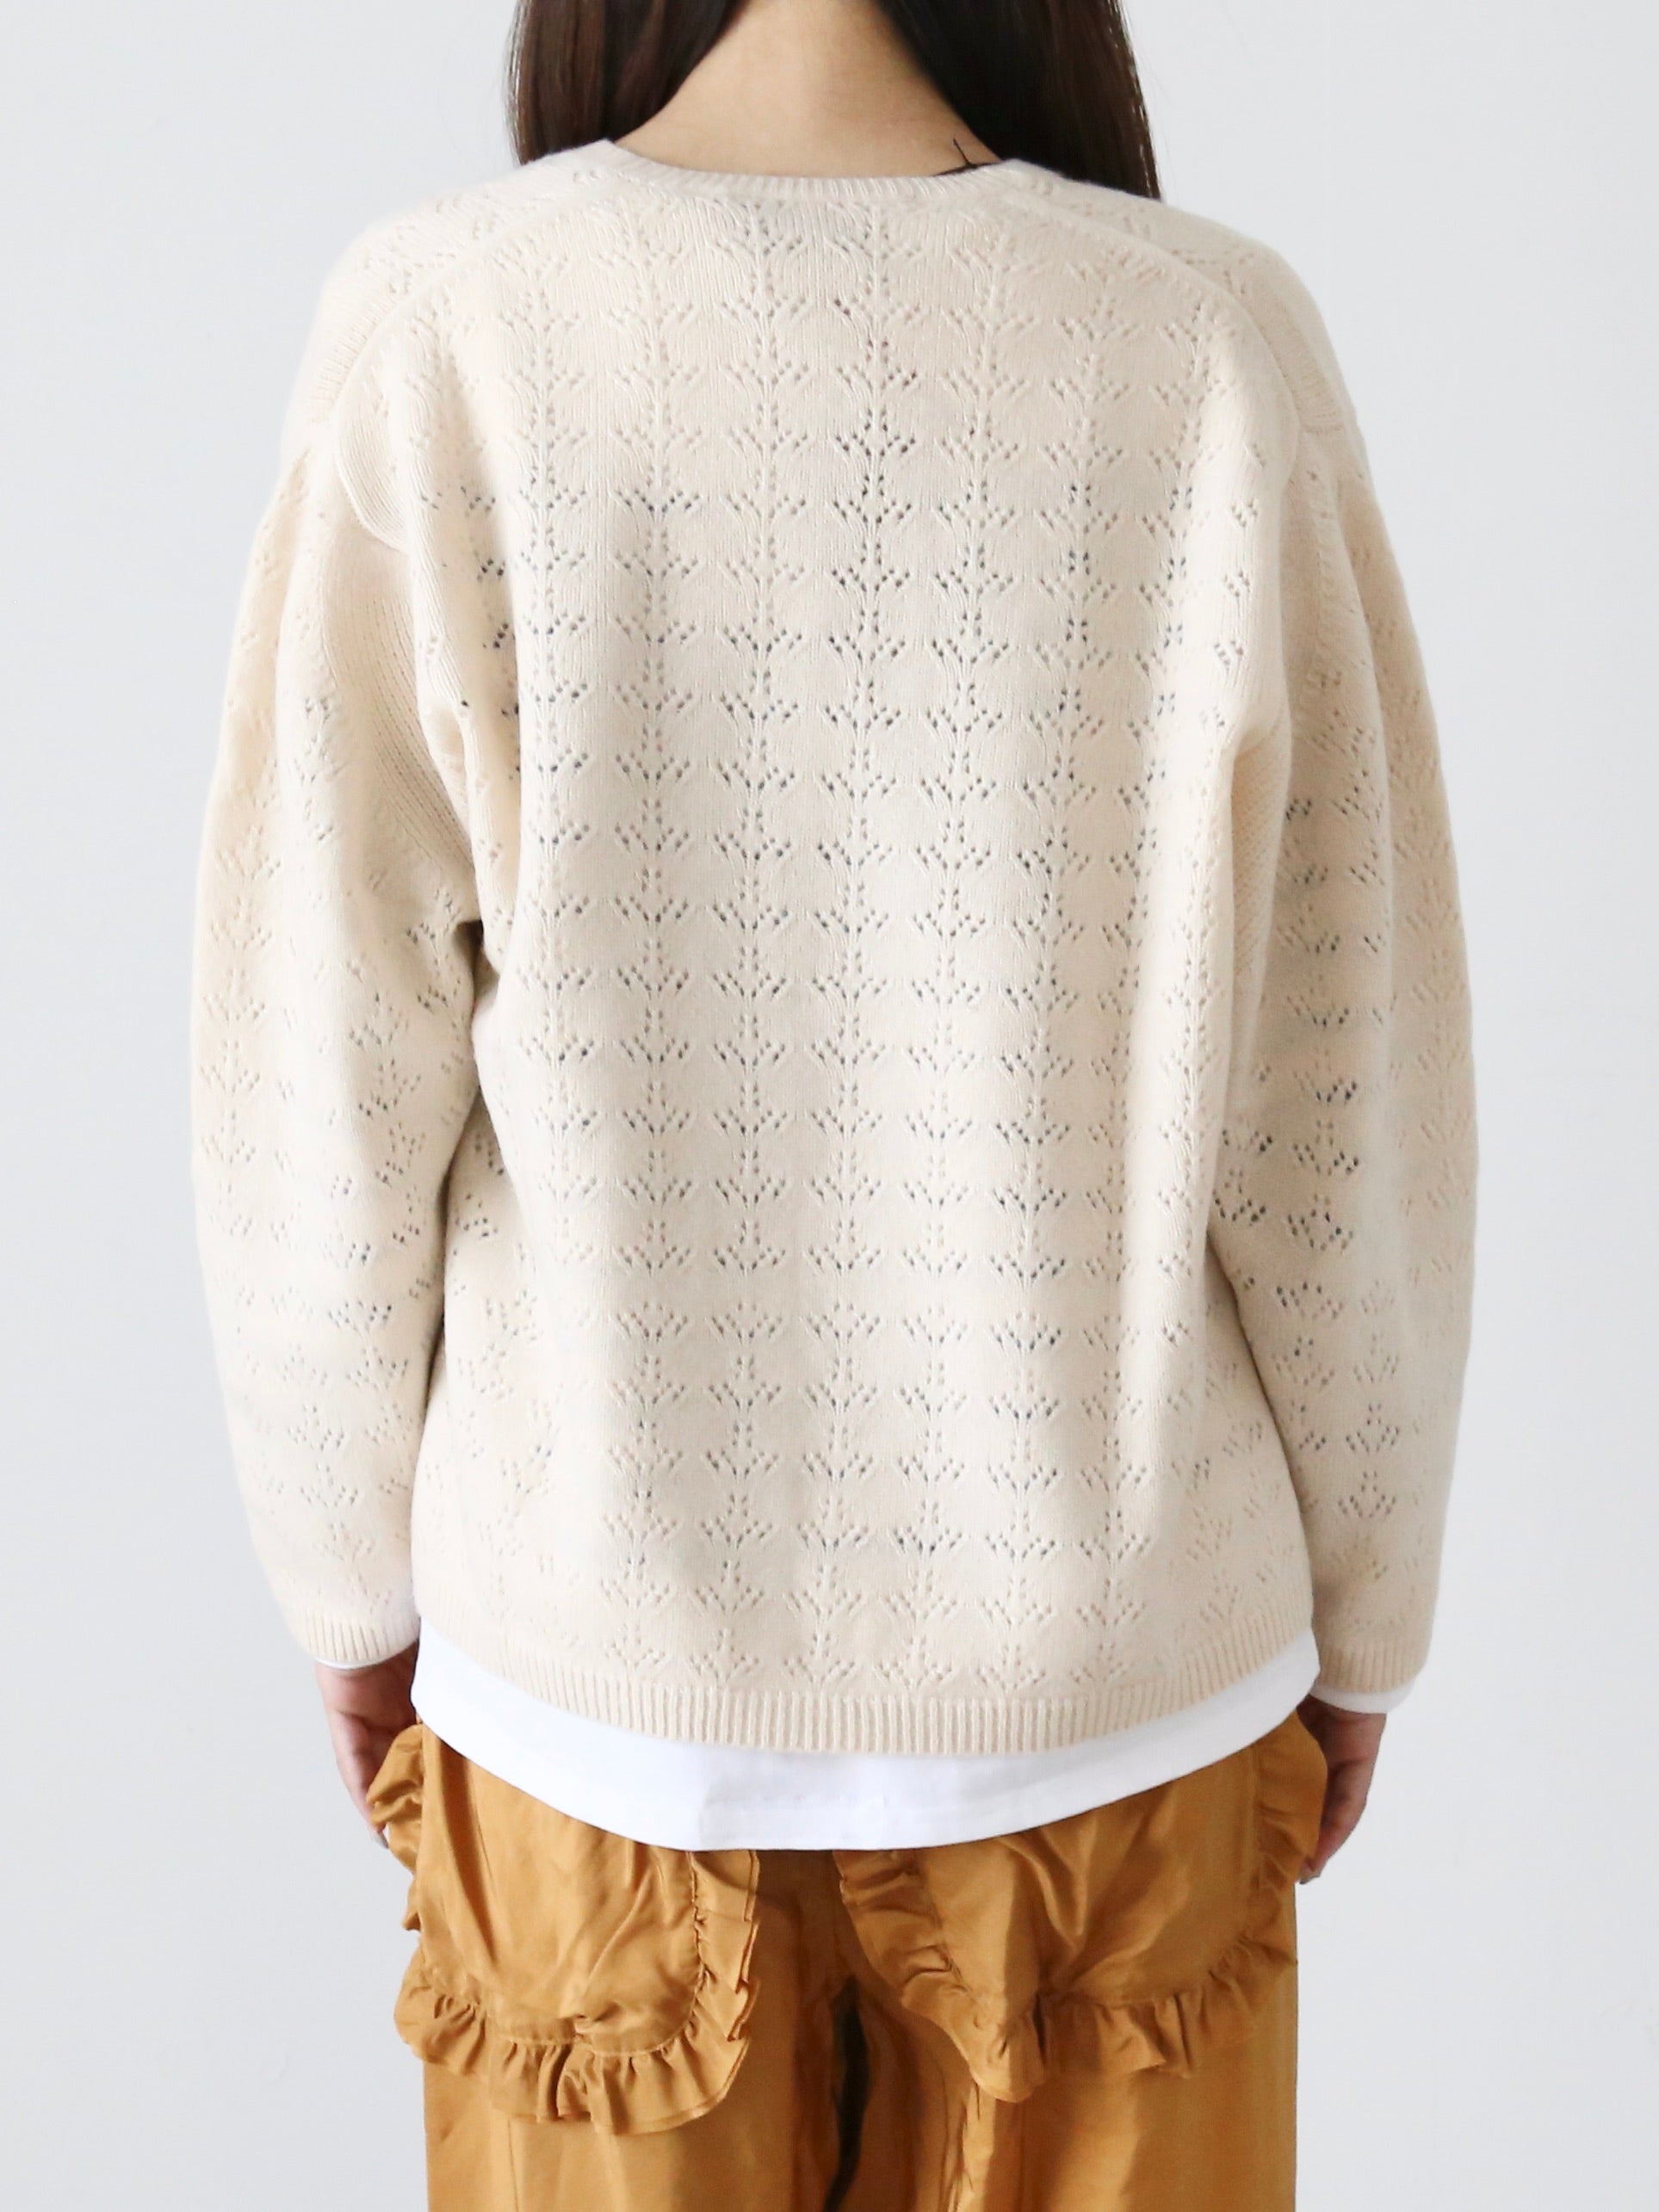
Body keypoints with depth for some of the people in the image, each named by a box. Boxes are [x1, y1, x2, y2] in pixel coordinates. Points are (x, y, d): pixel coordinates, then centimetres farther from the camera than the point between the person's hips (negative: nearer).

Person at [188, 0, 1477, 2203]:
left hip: (604, 1673, 0)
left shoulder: (441, 337, -14)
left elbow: (321, 1093, -11)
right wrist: (1361, 1611, 7)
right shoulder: (1216, 352, -13)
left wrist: (355, 1580, 6)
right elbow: (1344, 1105, -9)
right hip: (1111, 1670, 1)